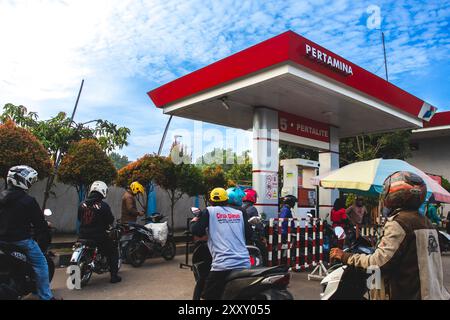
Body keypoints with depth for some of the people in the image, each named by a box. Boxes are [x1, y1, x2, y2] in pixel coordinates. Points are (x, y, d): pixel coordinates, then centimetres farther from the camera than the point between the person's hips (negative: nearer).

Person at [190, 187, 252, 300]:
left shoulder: (209, 211, 6)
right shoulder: (240, 213, 16)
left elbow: (196, 231, -2)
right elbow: (248, 235, 16)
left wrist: (194, 222, 19)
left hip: (223, 265, -4)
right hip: (245, 264, 4)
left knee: (208, 296, 5)